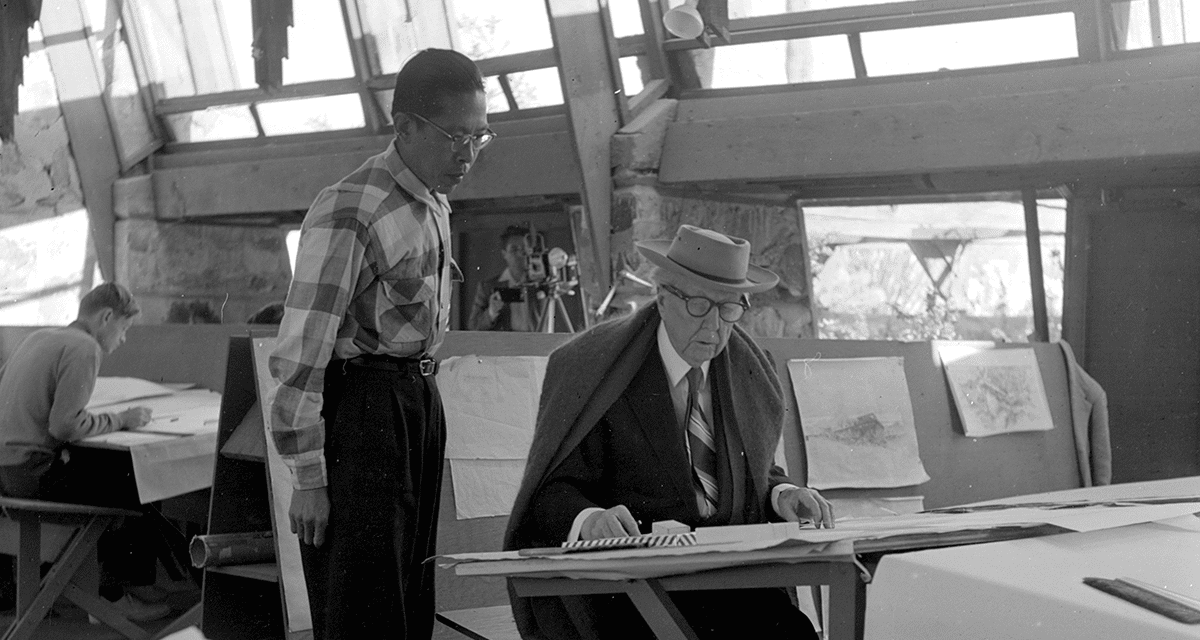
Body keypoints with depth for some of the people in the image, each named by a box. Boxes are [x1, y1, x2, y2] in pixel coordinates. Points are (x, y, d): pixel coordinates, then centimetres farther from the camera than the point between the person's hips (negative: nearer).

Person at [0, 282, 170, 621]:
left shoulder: (39, 337, 15)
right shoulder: (84, 347, -12)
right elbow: (65, 426, -20)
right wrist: (119, 420, -7)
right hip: (32, 472, -10)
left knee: (105, 479, 24)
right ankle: (114, 592, 9)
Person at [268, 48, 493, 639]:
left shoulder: (435, 204, 10)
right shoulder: (349, 214, -18)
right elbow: (300, 352, -19)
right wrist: (307, 479, -19)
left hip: (421, 399, 9)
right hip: (360, 406, -9)